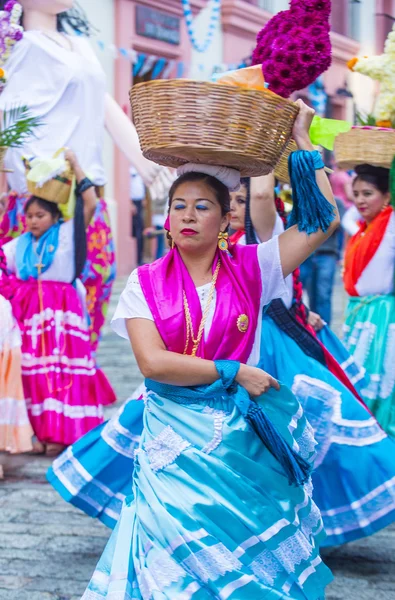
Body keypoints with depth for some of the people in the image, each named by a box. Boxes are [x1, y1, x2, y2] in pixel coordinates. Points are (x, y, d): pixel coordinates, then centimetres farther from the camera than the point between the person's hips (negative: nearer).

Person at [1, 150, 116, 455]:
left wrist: (76, 166, -4)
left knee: (62, 369, -6)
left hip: (61, 312, -4)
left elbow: (90, 203, -7)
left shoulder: (66, 235, 1)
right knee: (35, 372, 2)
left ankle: (61, 432, -5)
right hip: (29, 312, 4)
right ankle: (42, 430, 7)